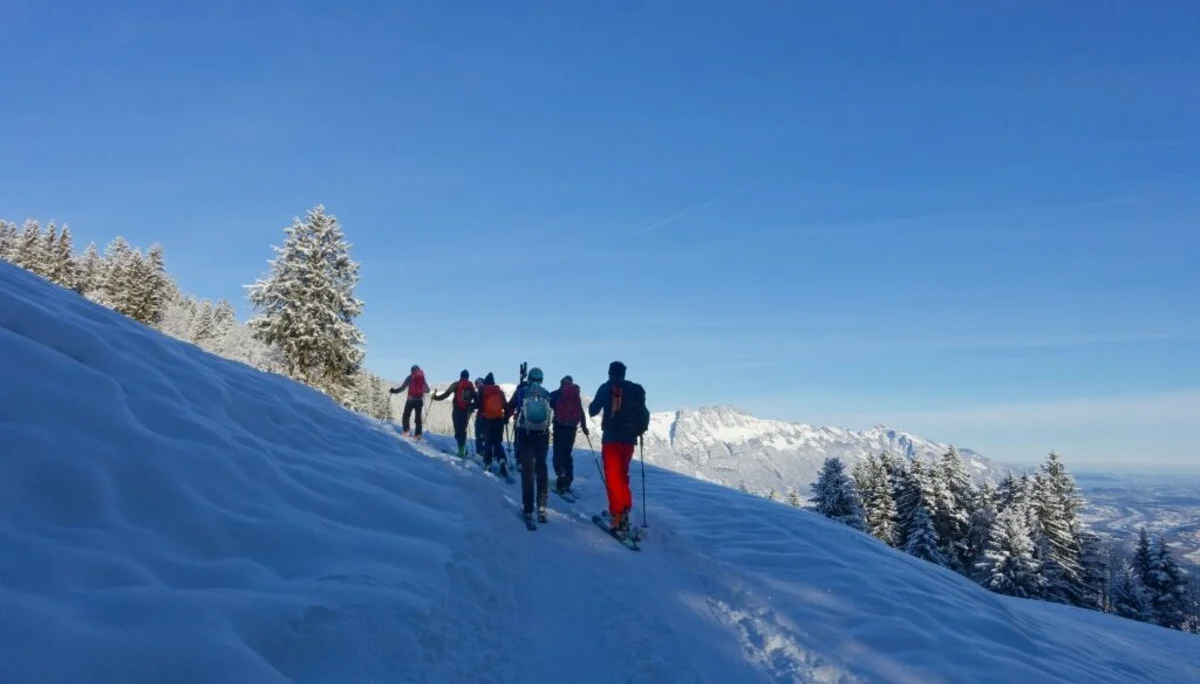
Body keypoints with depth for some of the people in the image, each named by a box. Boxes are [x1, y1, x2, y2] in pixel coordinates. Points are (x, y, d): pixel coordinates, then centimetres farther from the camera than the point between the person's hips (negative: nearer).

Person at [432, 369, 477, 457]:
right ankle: (462, 448, 14)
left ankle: (462, 448, -17)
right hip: (466, 412, 3)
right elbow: (476, 399, 4)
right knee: (463, 430, 14)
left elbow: (446, 394, -1)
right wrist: (471, 407, 17)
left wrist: (436, 397, 11)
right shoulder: (471, 386, 8)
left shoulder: (456, 385, 1)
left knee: (458, 430, -4)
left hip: (457, 411, -3)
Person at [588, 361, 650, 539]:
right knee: (622, 475, 19)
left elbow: (592, 411, 5)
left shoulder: (606, 388, -1)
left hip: (611, 437, -4)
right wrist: (639, 430, 25)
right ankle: (624, 510, 18)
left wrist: (593, 407, 26)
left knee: (613, 477, -5)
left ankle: (618, 517, -13)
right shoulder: (635, 389, 10)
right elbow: (644, 413, 11)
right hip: (629, 439, 5)